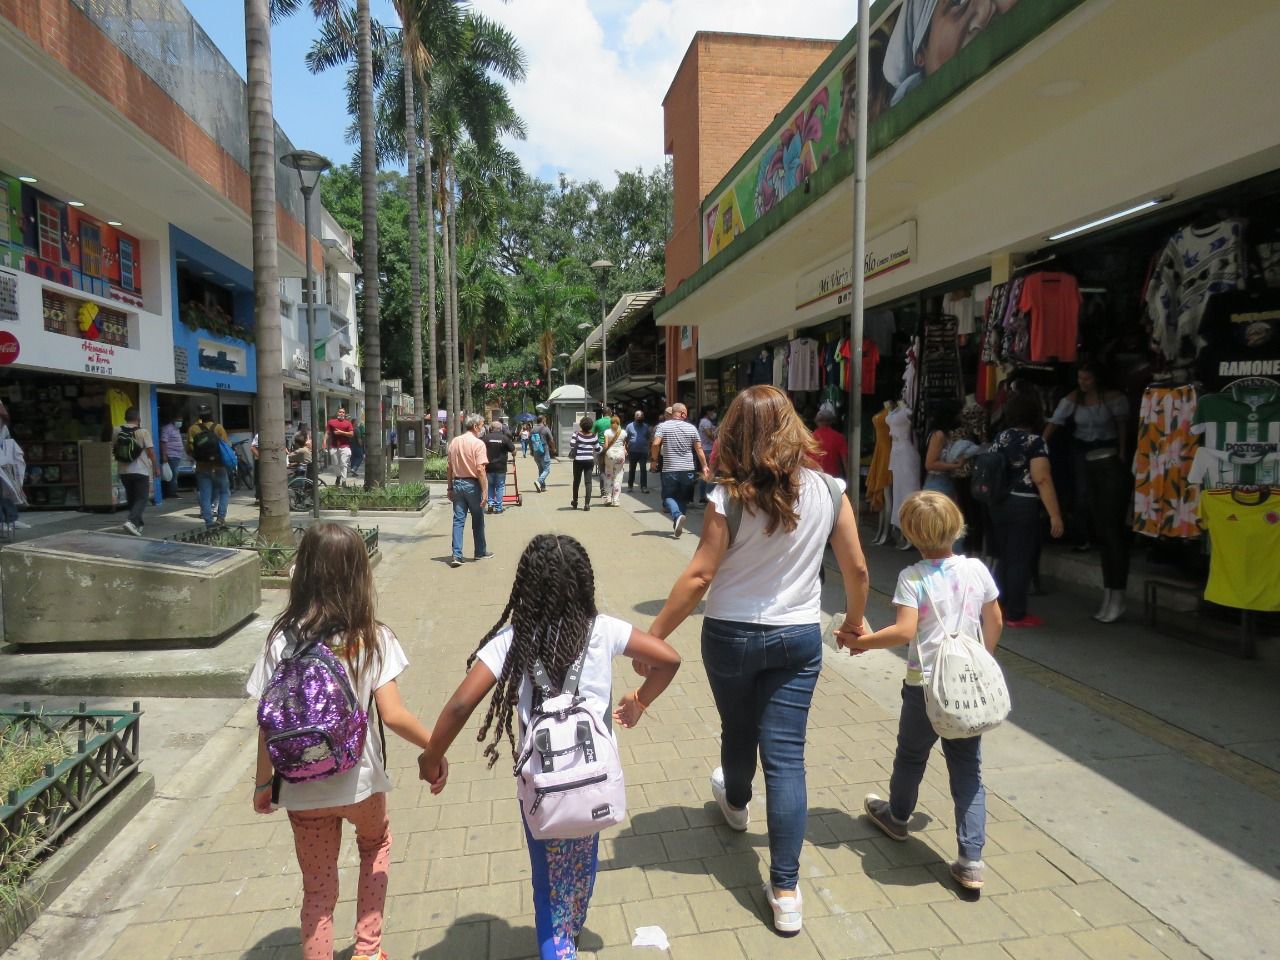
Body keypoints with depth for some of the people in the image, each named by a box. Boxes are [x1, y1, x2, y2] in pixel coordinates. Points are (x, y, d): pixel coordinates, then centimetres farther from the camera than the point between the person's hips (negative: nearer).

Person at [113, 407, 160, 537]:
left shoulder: (116, 431, 2)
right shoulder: (143, 432, -11)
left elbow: (113, 448, 13)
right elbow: (151, 451, -12)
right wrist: (156, 468, -5)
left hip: (123, 471, 5)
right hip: (140, 471, -5)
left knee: (132, 498, 17)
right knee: (142, 498, -2)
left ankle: (138, 524, 24)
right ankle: (131, 521, -21)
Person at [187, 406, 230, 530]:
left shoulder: (193, 429, -2)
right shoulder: (218, 428, -5)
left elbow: (189, 449, -3)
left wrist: (197, 457, 15)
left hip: (202, 468, 1)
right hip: (218, 467, -1)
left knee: (205, 496, 5)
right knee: (224, 492, 15)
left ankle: (209, 523, 3)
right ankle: (221, 517, 1)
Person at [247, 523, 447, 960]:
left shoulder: (283, 639, -12)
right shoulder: (371, 637, -16)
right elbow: (393, 715, -19)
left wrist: (263, 783, 6)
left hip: (302, 787, 1)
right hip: (358, 778, 0)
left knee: (318, 890, 21)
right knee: (376, 842, 32)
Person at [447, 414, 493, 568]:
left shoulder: (454, 442, 7)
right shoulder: (478, 443, -12)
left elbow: (450, 467, 10)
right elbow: (480, 469, -19)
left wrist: (450, 488, 16)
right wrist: (485, 491, -16)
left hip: (457, 483, 5)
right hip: (472, 484, -5)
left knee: (458, 520, 4)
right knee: (478, 520, 11)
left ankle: (456, 555, -4)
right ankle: (480, 552, 23)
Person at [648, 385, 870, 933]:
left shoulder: (730, 498, -16)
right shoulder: (826, 490, -7)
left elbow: (699, 577, -16)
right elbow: (857, 568, 1)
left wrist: (654, 634, -8)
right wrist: (855, 620, 18)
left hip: (731, 636, -1)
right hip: (799, 637, 1)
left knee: (738, 730, 23)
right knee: (786, 753, 6)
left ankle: (735, 803, 54)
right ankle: (786, 891, 9)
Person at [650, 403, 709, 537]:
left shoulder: (663, 426, -3)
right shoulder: (691, 428, 2)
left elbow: (656, 444, -16)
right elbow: (699, 449, 4)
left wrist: (654, 460, -1)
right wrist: (704, 466, 11)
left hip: (670, 470, -2)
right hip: (688, 470, 2)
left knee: (668, 496, 8)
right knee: (683, 497, 15)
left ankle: (677, 515, -19)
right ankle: (678, 525, 16)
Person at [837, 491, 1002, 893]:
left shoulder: (913, 577, -16)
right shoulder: (977, 570, -2)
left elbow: (904, 631, -23)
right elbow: (994, 624, 7)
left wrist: (860, 642, -11)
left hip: (925, 685, -3)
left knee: (911, 755, 20)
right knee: (968, 769, 11)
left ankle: (897, 816, 44)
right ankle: (971, 860, 10)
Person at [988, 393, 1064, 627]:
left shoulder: (1000, 438, 7)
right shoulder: (1035, 441, -13)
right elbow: (1042, 480, -20)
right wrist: (1055, 514, -19)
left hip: (999, 504, 7)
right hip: (1023, 506, -7)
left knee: (1004, 557, 17)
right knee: (1020, 560, 1)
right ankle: (1016, 615, 8)